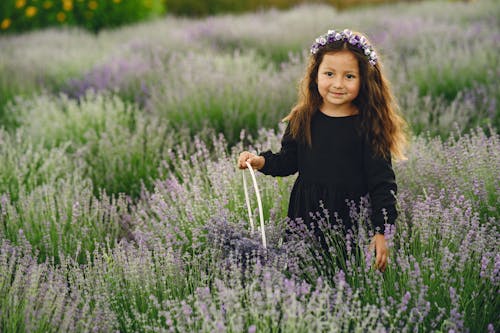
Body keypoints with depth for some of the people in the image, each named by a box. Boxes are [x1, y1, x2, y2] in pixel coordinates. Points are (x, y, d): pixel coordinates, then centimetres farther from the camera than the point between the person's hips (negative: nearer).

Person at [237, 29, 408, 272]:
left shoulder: (369, 127, -8)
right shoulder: (302, 119, 3)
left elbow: (382, 184, -8)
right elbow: (288, 160, 15)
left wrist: (381, 231, -15)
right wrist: (262, 161, -5)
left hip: (350, 219, -3)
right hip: (304, 215, 4)